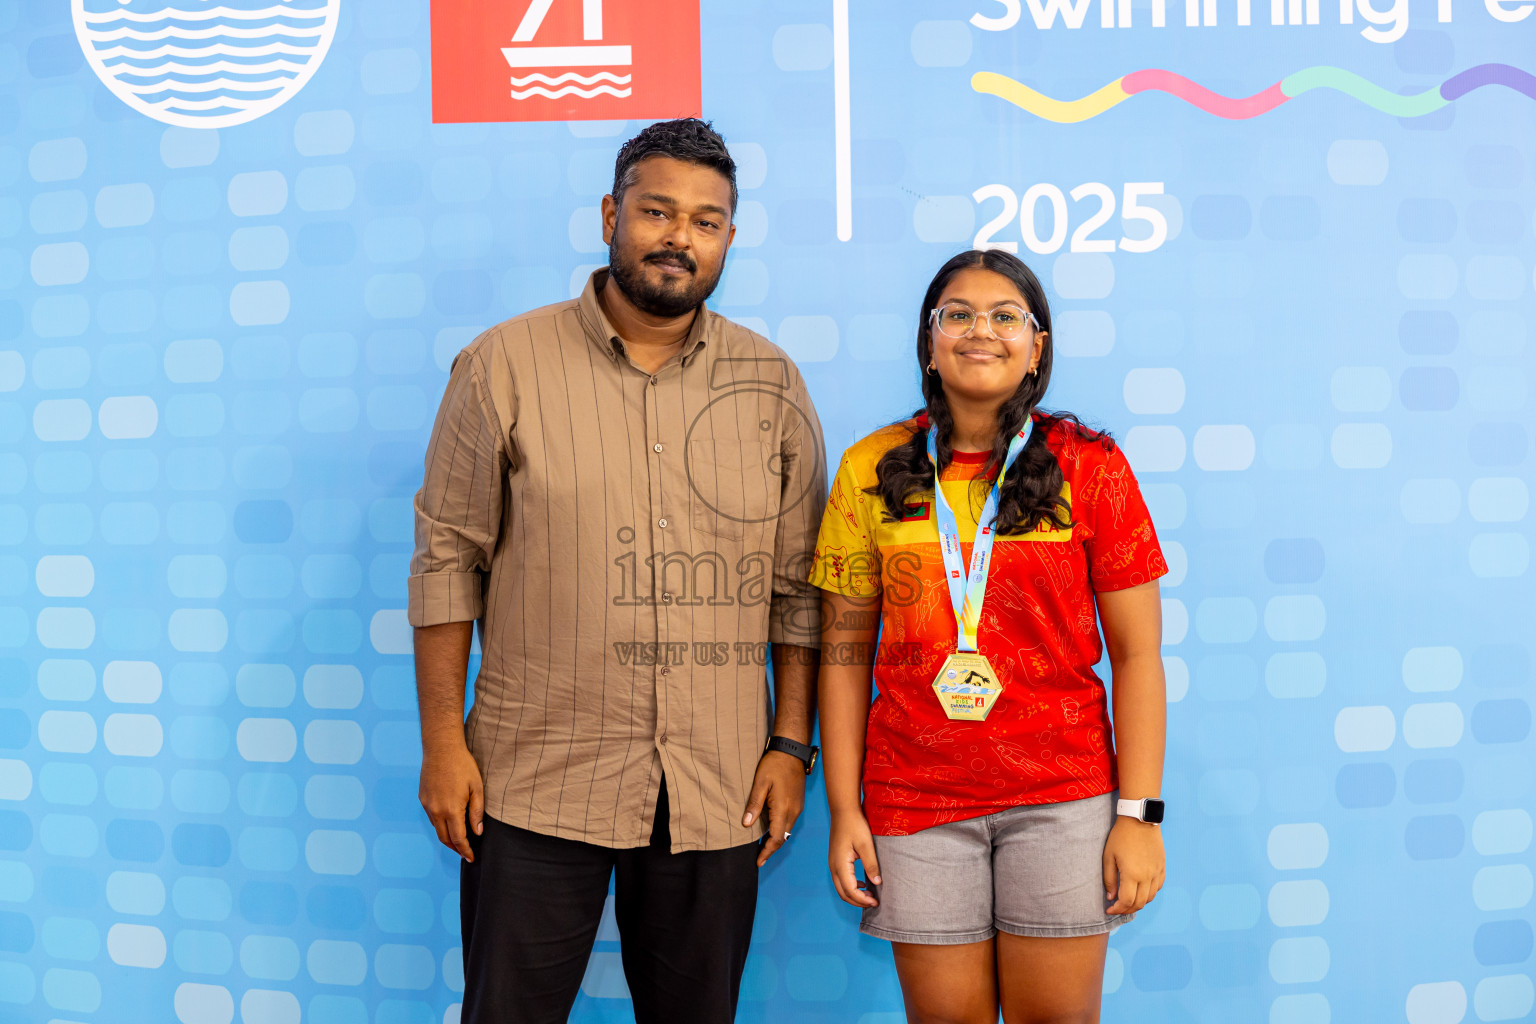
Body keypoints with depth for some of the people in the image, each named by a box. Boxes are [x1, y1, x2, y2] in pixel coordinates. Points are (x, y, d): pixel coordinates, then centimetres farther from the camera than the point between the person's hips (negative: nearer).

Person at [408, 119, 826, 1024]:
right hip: (536, 778, -2)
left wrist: (792, 743, 3)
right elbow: (447, 559, 0)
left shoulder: (772, 383, 6)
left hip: (717, 789, 2)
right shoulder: (503, 366, 0)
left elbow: (799, 584, 7)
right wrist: (442, 738, -3)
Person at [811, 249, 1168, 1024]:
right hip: (916, 800, 1)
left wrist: (1140, 813, -5)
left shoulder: (1089, 467, -1)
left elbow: (1136, 654, -1)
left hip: (1063, 794, -1)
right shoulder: (872, 469, 3)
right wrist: (844, 809, 1)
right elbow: (846, 652, 4)